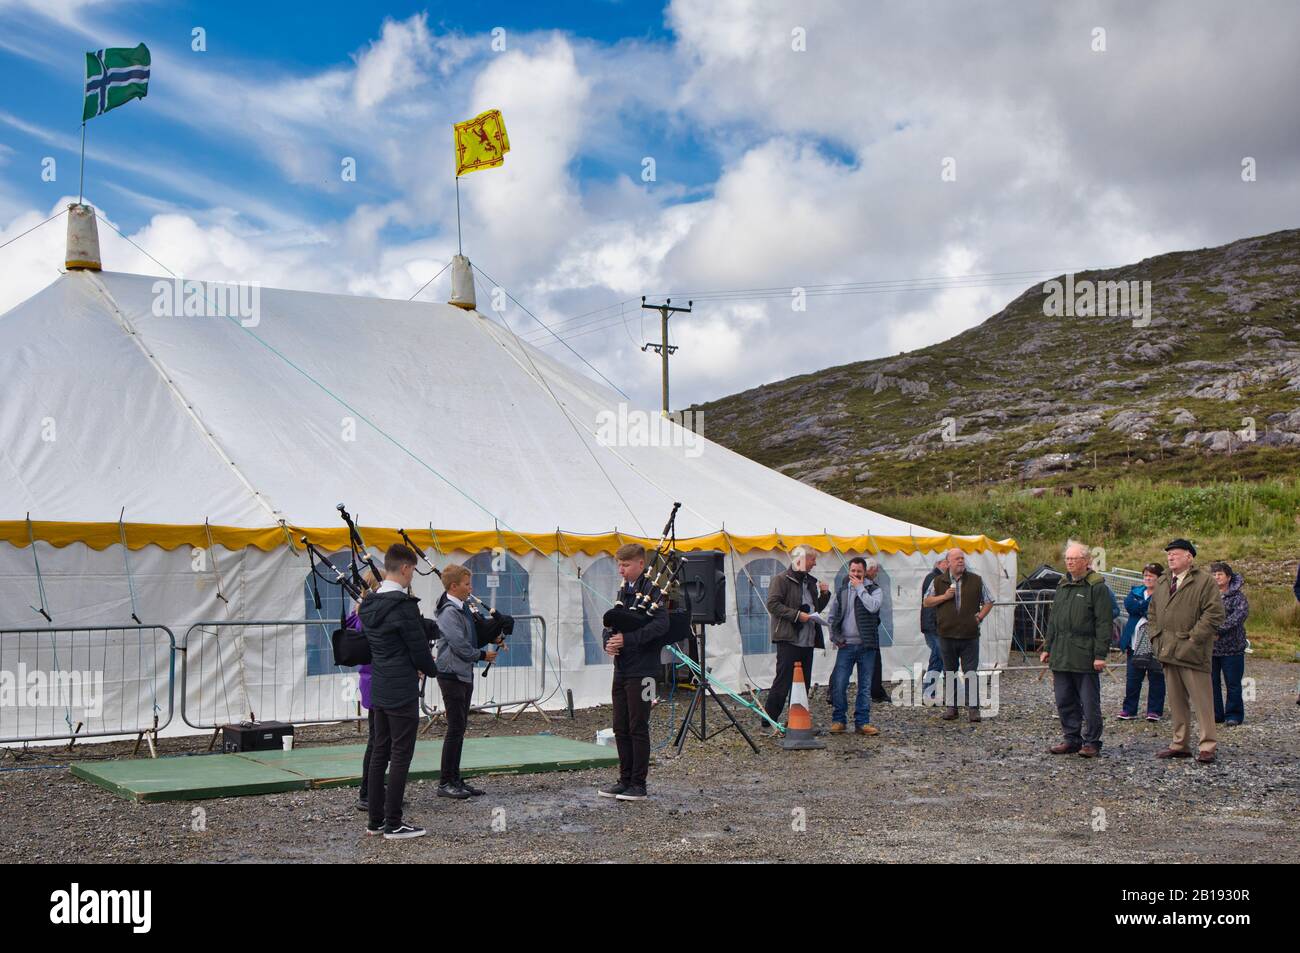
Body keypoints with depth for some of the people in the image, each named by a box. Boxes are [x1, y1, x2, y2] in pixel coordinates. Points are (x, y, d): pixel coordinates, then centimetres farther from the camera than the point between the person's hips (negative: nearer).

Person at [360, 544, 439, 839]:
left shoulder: (369, 604, 8)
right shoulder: (404, 605, -19)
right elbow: (419, 648, -15)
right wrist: (431, 670, 6)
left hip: (379, 688, 9)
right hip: (402, 690, -8)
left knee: (379, 752, 13)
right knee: (400, 755, -3)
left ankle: (376, 820, 18)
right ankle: (393, 824, 0)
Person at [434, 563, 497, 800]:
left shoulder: (462, 609, 11)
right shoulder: (449, 612, -17)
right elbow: (460, 647, -20)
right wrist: (483, 655, -6)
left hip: (464, 674, 9)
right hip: (452, 676, -9)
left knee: (460, 727, 11)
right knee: (455, 728, -6)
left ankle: (455, 779, 17)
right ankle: (445, 783, 1)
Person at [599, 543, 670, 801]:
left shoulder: (652, 591, -9)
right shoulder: (623, 592, 15)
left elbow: (660, 625, -21)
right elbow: (611, 623, 17)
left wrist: (627, 639, -24)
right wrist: (609, 641, -5)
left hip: (641, 670, -8)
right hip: (621, 668, 8)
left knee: (638, 728, -3)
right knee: (621, 728, 11)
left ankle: (639, 784, 4)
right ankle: (625, 780, 19)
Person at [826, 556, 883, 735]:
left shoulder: (874, 590, 2)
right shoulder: (842, 591, 11)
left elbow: (873, 606, -20)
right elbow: (831, 616, 19)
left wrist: (860, 587, -12)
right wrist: (835, 636, 7)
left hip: (867, 646, -2)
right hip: (846, 645, 2)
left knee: (865, 686, 4)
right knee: (838, 684, -5)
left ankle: (862, 722, 11)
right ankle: (839, 720, 7)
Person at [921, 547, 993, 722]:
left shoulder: (976, 580, 5)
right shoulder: (938, 581, 6)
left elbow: (989, 602, 12)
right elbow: (926, 602, 8)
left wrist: (980, 617, -2)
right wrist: (944, 597, -6)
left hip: (970, 635, -1)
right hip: (947, 635, 1)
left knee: (971, 672, -3)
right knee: (949, 673, 8)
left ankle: (973, 707, 0)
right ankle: (951, 707, 15)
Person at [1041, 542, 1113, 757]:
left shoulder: (1097, 587, -6)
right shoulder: (1062, 586, 17)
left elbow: (1104, 624, -10)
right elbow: (1052, 620, 23)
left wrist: (1100, 654, -15)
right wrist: (1047, 647, 19)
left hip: (1085, 656, -7)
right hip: (1061, 657, 7)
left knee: (1089, 703, 0)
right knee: (1064, 701, 10)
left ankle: (1091, 742, 9)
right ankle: (1072, 739, 19)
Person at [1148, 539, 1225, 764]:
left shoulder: (1205, 581, -5)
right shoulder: (1162, 583, 17)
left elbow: (1214, 613, -12)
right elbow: (1152, 612, 25)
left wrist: (1193, 638, -15)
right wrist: (1156, 636, 11)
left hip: (1192, 652, -7)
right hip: (1168, 651, 7)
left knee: (1202, 700, -5)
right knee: (1176, 701, 12)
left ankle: (1207, 747, -1)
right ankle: (1179, 744, 18)